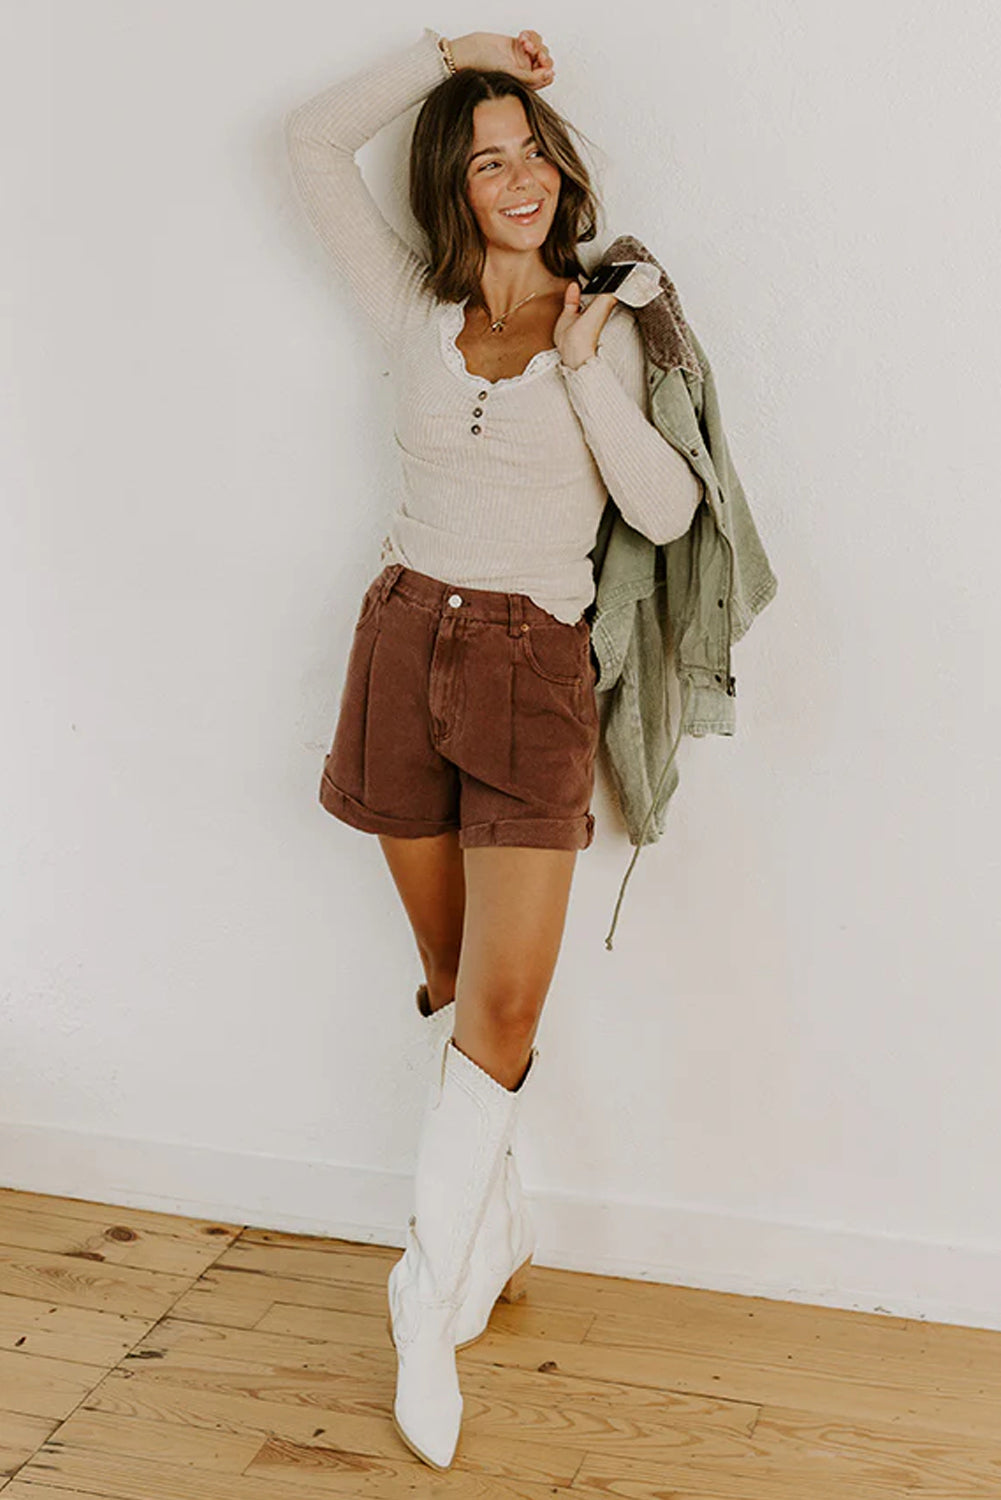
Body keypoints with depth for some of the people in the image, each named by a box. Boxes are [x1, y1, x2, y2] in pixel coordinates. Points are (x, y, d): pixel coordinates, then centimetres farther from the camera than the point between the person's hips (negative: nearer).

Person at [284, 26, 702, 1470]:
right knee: (459, 989, 10)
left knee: (503, 1001, -10)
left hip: (535, 668, -2)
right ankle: (490, 1234, 27)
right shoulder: (417, 307, 9)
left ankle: (432, 1288, 4)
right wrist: (447, 51, 9)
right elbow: (312, 142, 9)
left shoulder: (603, 331, 6)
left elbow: (667, 510, -3)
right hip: (407, 644, 2)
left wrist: (586, 372, -10)